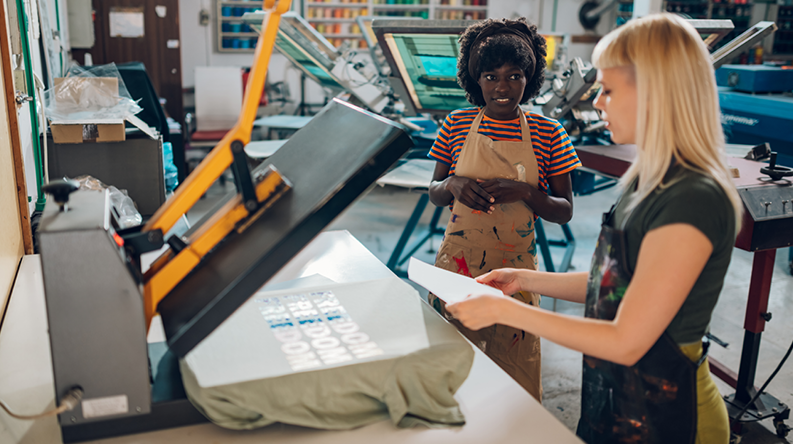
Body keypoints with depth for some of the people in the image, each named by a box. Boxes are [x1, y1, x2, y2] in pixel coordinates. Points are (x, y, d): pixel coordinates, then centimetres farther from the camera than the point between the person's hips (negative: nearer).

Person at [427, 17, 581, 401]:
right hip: (458, 262, 1)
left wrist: (524, 192, -18)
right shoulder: (457, 125, 0)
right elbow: (434, 193, 9)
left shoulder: (547, 133, -3)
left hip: (516, 268, -1)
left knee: (516, 368, 10)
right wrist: (454, 186, -13)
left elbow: (564, 211, 0)